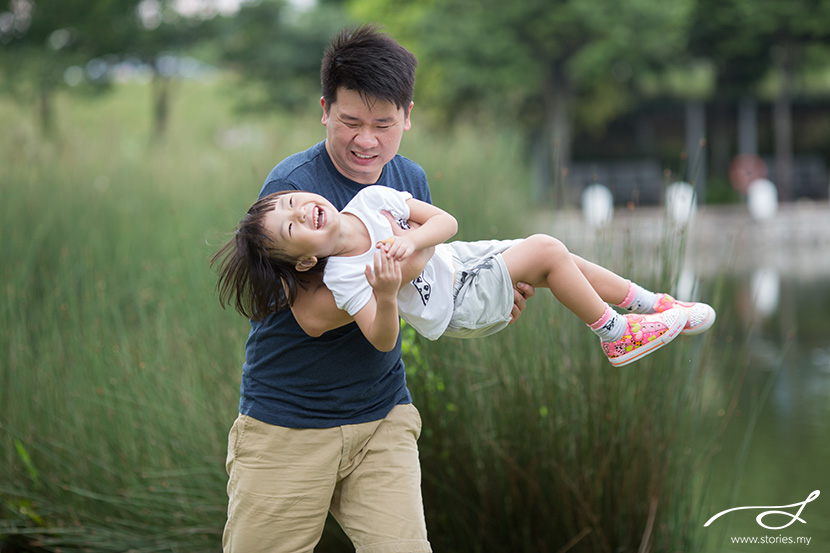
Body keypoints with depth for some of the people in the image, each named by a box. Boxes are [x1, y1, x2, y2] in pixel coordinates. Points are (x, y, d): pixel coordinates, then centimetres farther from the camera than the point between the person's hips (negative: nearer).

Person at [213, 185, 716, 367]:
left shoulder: (371, 199, -14)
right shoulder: (343, 277, -29)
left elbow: (445, 221, -12)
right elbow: (383, 340, -34)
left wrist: (412, 241, -32)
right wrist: (387, 295, -53)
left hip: (458, 260, 6)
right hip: (457, 308, -6)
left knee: (565, 261, 5)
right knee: (547, 249, -14)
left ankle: (651, 304, 27)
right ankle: (618, 336, 2)